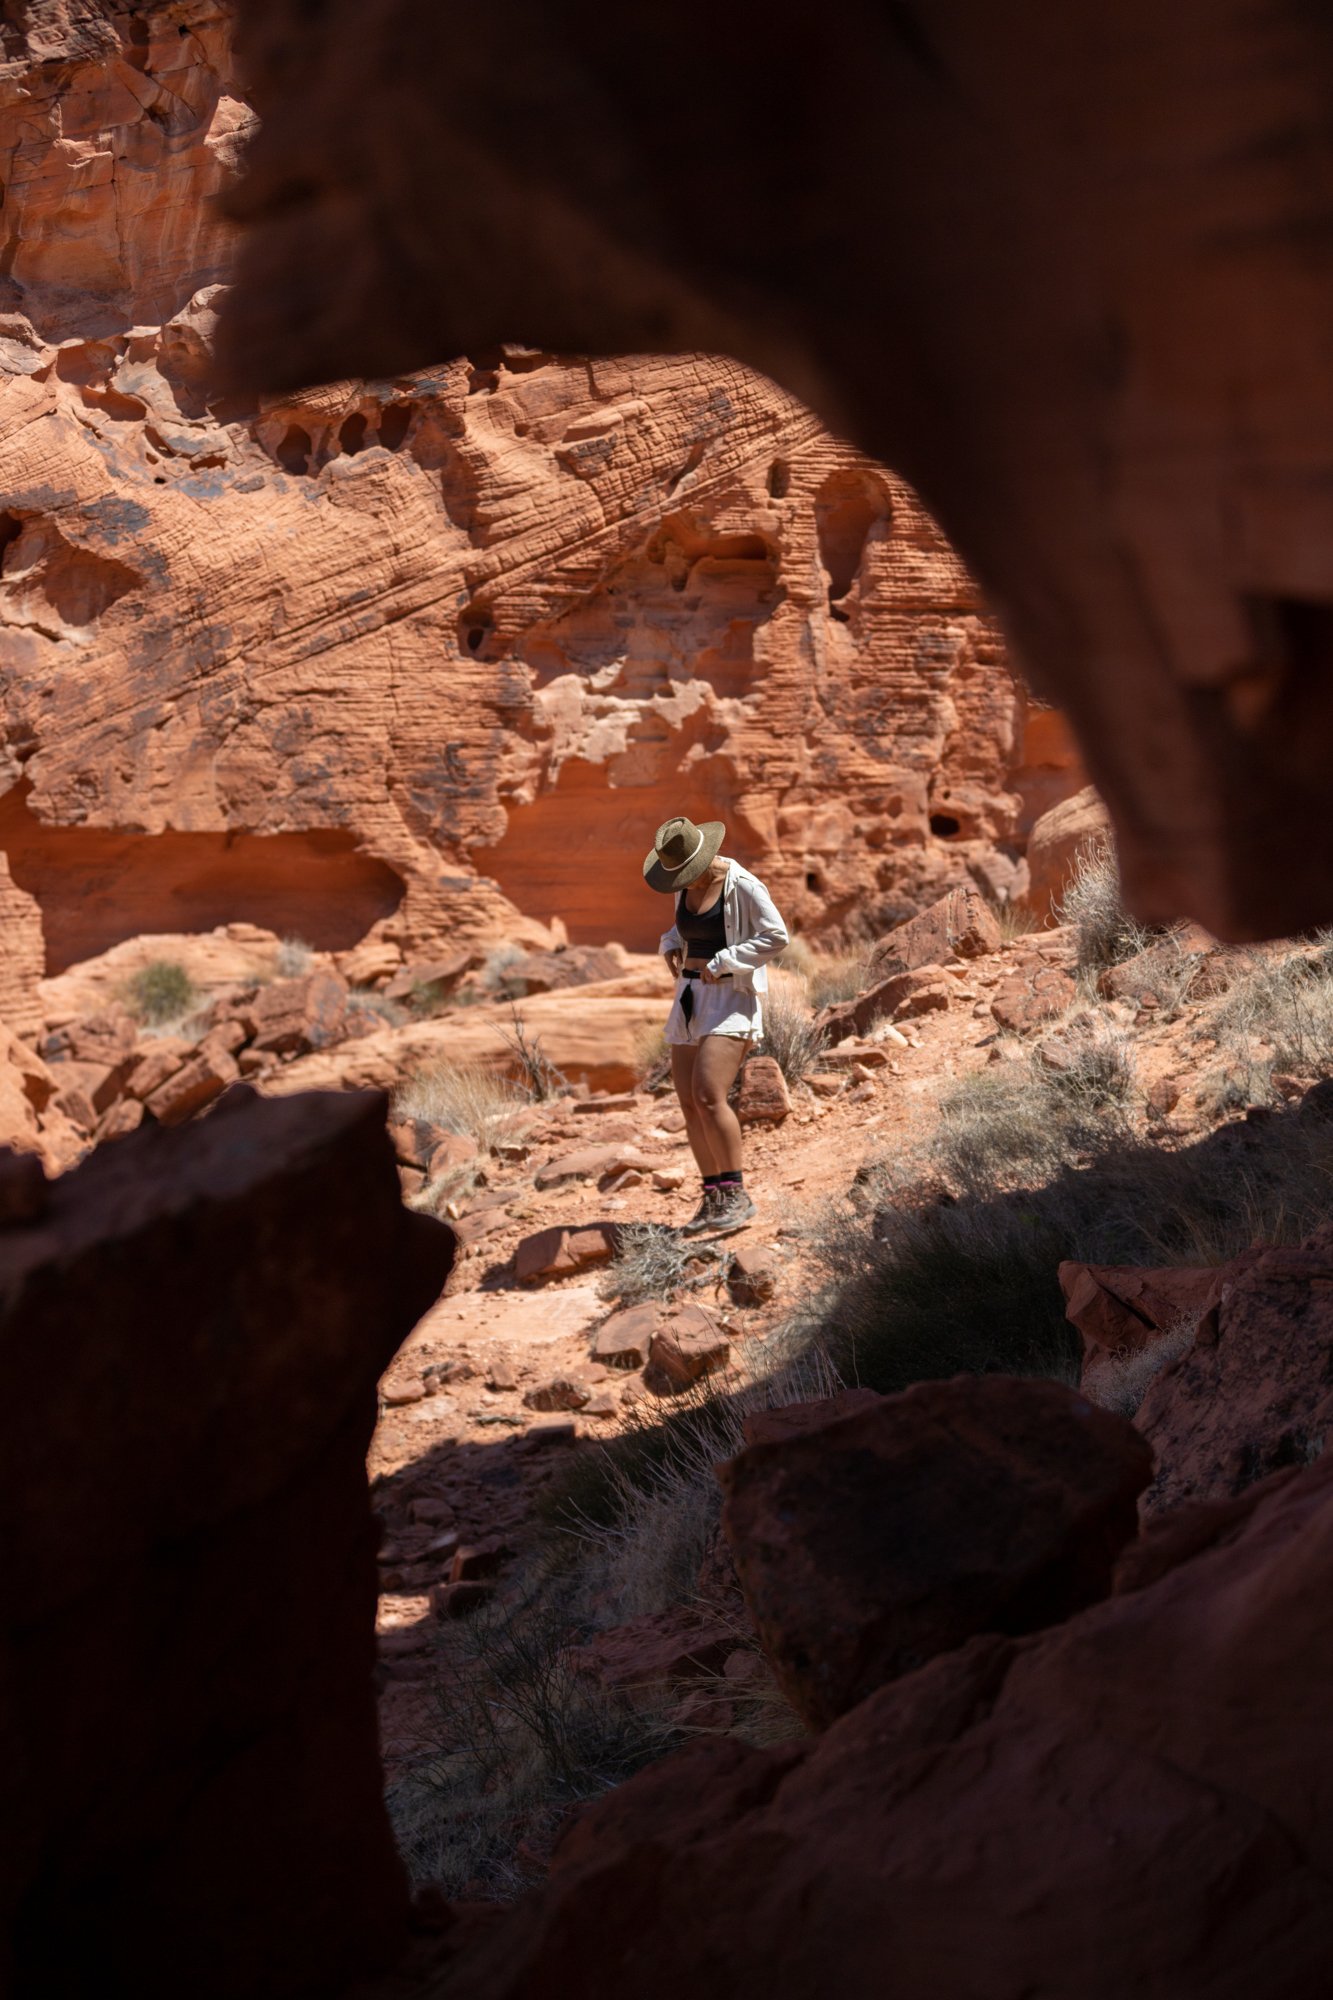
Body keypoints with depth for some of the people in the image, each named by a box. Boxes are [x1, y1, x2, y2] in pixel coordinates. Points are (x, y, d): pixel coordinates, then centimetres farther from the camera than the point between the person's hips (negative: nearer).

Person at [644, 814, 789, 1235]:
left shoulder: (742, 886, -15)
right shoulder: (686, 885, 8)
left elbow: (776, 936, -17)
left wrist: (721, 964, -20)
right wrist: (672, 947, 4)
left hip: (732, 999, -8)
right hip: (692, 999, 8)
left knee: (708, 1097, -21)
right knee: (689, 1105, 4)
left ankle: (737, 1196, -12)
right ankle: (714, 1202, 11)